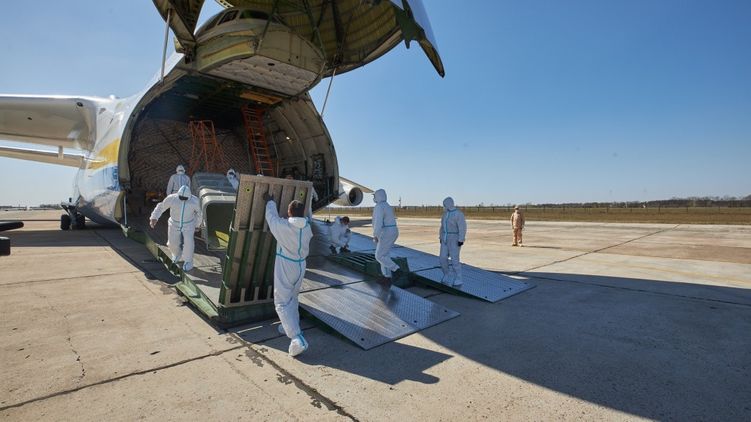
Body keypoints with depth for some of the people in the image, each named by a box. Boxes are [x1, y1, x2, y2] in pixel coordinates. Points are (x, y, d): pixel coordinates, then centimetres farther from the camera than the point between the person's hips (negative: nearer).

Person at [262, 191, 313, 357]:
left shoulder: (282, 226, -19)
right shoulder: (307, 227, -4)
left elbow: (272, 216, 1)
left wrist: (270, 201, 21)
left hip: (285, 266, -6)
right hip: (300, 266, 6)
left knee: (282, 302, -2)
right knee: (292, 298, 25)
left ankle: (297, 339, -13)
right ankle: (290, 326, 41)